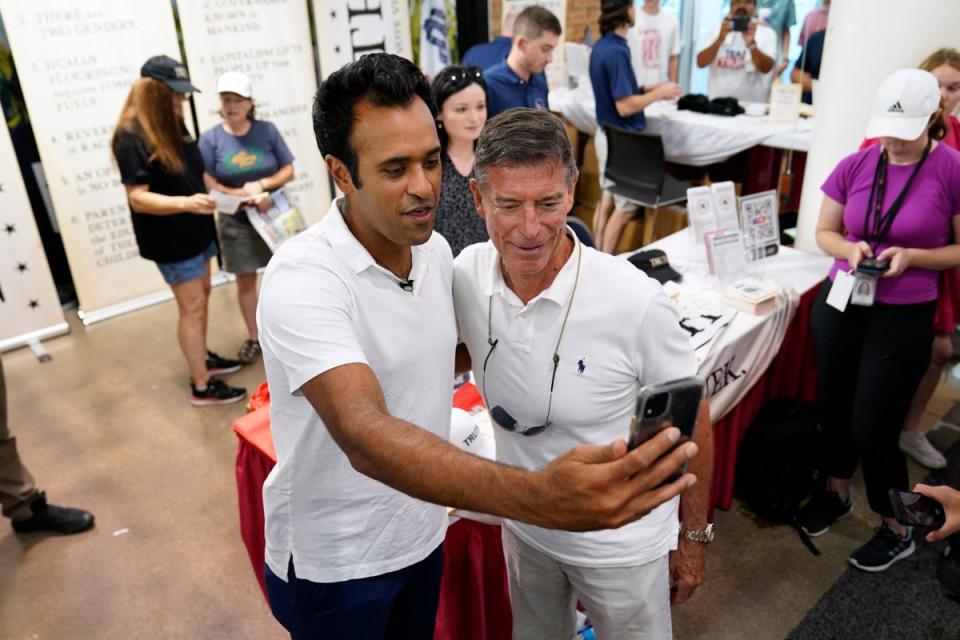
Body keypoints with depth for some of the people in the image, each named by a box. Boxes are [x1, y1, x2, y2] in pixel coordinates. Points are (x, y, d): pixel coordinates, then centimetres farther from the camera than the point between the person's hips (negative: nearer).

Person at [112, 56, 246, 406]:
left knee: (202, 295, 20)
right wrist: (186, 203, -40)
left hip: (194, 229, 9)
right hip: (169, 238, -8)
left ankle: (203, 356, 39)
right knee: (192, 306, -3)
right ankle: (202, 386, 7)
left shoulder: (173, 125, 5)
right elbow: (138, 198, -26)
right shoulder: (132, 137, -21)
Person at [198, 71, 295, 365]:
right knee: (245, 280, 9)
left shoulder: (267, 130, -6)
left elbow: (288, 171, -4)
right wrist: (247, 196, -22)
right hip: (236, 222, 0)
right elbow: (209, 185, -12)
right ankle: (254, 338, 25)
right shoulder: (210, 139, -8)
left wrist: (262, 184, -21)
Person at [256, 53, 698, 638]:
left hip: (422, 534, 6)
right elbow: (365, 437, -43)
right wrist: (540, 497, -58)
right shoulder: (302, 279, -29)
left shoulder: (436, 250, -5)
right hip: (332, 563, -5)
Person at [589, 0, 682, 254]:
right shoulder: (616, 52, -23)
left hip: (608, 135, 9)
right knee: (625, 207, 2)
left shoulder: (602, 46, 7)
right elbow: (625, 106, -25)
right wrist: (659, 93, -12)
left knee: (606, 200, 15)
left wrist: (650, 91, 10)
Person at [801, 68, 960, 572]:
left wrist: (912, 256, -21)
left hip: (904, 318, -4)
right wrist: (850, 249, -13)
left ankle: (897, 530, 26)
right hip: (839, 303, 4)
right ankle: (836, 493, 43)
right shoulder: (855, 165, -2)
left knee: (872, 427, 1)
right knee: (834, 406, 16)